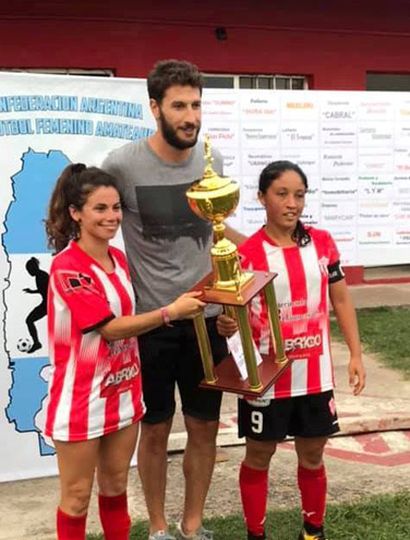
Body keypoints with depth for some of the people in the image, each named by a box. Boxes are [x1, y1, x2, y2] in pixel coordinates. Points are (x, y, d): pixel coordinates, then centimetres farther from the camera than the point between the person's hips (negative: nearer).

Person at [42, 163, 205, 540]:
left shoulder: (118, 258, 6)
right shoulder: (67, 266, -19)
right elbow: (110, 328, -22)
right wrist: (170, 312, -26)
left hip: (122, 390, 7)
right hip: (81, 396, -7)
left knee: (116, 486, 19)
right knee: (78, 496, 7)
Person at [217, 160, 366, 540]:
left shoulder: (322, 243, 1)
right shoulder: (247, 254, -10)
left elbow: (341, 300, 8)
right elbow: (236, 312, -5)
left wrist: (356, 354, 5)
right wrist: (227, 326, -28)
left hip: (314, 375, 3)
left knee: (312, 457, 17)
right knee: (259, 458, 12)